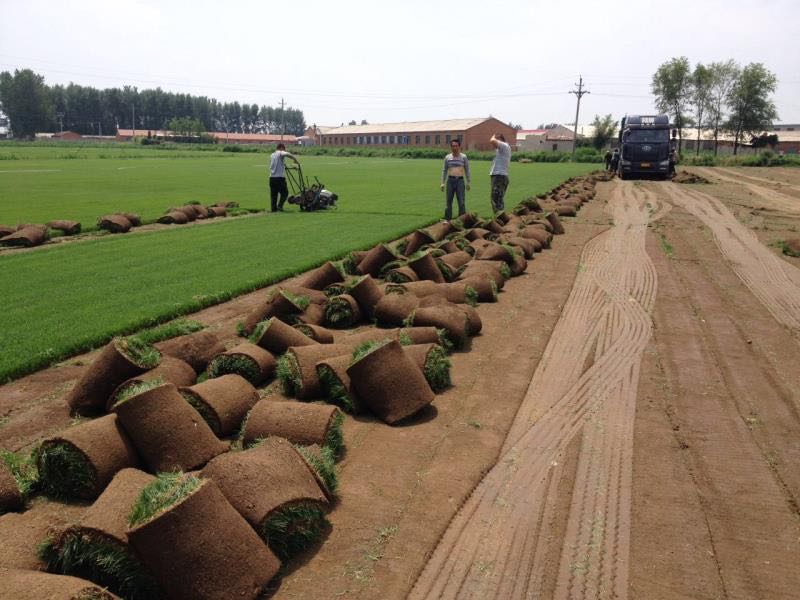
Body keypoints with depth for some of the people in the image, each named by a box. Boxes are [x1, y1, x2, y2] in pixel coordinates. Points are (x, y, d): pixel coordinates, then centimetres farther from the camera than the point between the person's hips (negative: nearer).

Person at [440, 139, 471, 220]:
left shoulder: (463, 157, 6)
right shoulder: (447, 157, 10)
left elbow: (467, 170, 8)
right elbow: (444, 170, 13)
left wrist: (468, 182, 3)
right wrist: (443, 183, 8)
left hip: (460, 180, -2)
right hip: (450, 180, 2)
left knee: (461, 201, -4)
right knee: (448, 201, 4)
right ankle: (447, 219, 12)